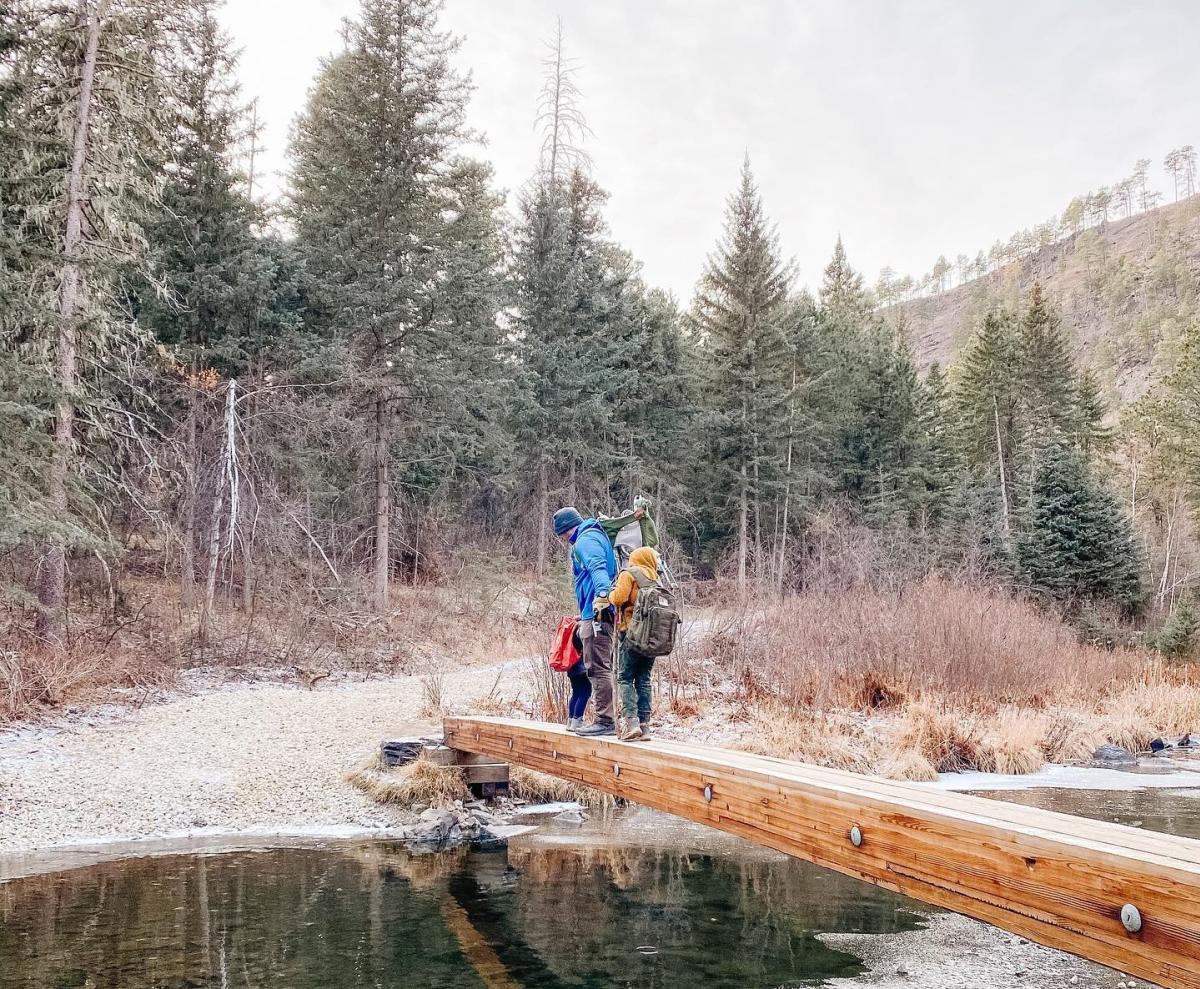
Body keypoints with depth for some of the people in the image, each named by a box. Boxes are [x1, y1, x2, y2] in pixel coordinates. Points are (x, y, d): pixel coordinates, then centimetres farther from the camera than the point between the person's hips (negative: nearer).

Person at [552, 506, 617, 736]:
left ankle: (604, 721, -9)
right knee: (601, 667, 14)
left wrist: (602, 593, -45)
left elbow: (597, 567, -27)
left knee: (598, 667, -10)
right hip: (600, 613, 11)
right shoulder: (595, 537, 24)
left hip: (596, 613, -11)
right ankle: (603, 719, 19)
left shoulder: (585, 541, -8)